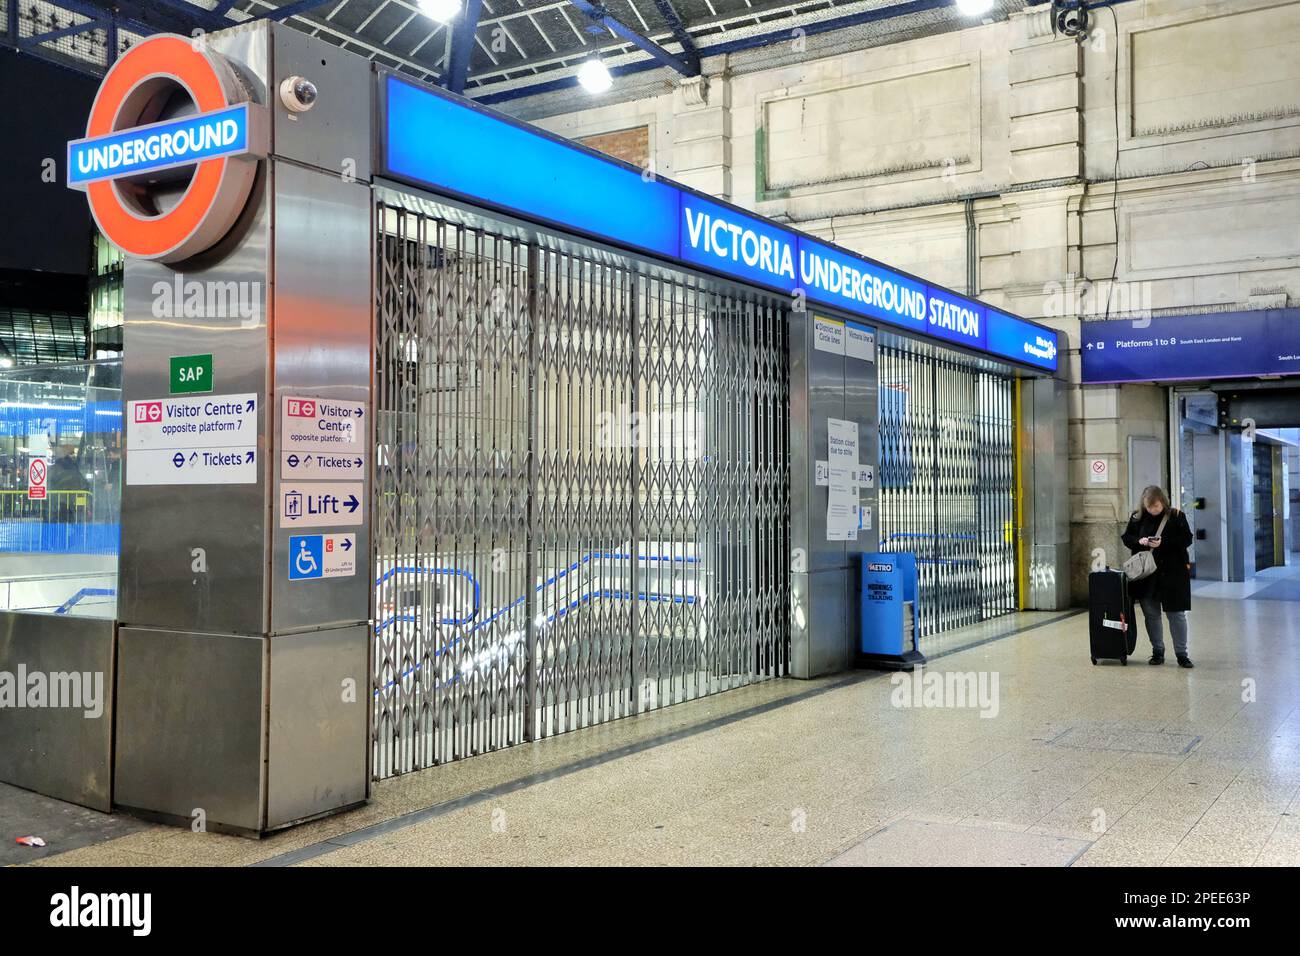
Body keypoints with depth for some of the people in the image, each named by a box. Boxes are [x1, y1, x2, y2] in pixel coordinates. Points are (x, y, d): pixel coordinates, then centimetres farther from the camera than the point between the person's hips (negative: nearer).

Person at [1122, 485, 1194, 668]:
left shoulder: (1176, 517, -4)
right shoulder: (1137, 517, 3)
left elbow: (1187, 539, -7)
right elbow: (1126, 538, 9)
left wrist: (1164, 543, -20)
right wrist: (1139, 541, -12)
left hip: (1172, 572, -3)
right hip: (1146, 573, 3)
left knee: (1176, 614, 2)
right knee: (1151, 614, 8)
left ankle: (1181, 653, 12)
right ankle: (1157, 652, 20)